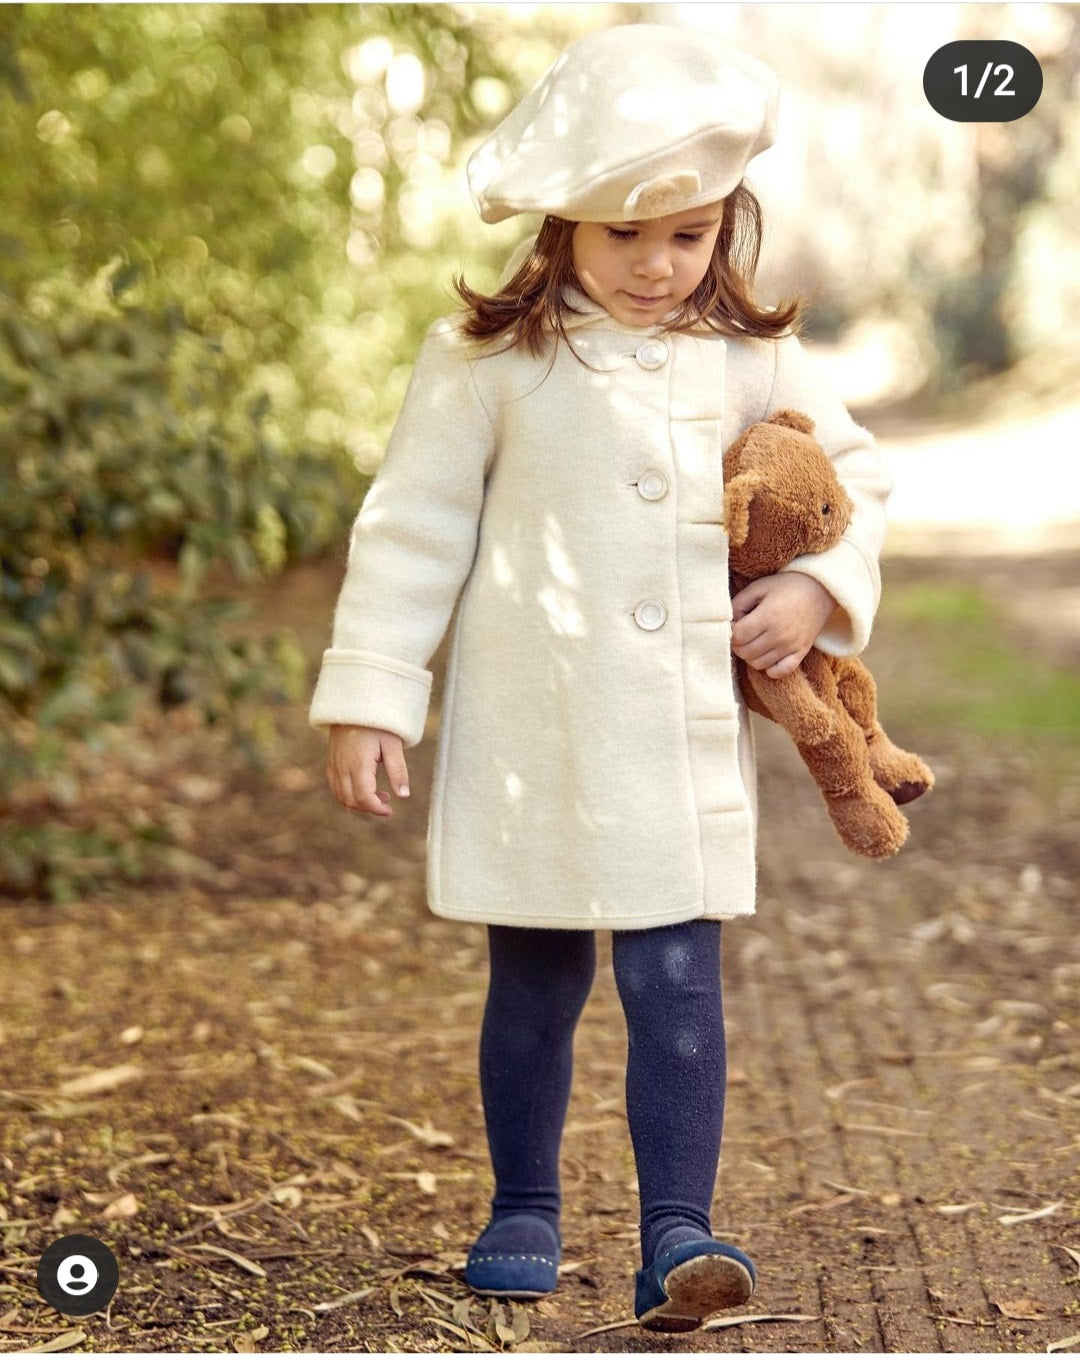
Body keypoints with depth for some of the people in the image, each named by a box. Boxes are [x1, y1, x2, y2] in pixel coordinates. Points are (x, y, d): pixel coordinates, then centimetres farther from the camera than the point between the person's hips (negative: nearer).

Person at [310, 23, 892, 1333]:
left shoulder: (754, 360, 4)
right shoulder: (488, 359, -5)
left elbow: (853, 475, 18)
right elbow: (412, 525, -2)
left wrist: (821, 587, -1)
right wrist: (365, 697, -6)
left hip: (686, 743, 1)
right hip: (532, 736, -1)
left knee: (677, 984, -4)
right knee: (535, 981, 11)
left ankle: (677, 1232, 0)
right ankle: (523, 1211, 28)